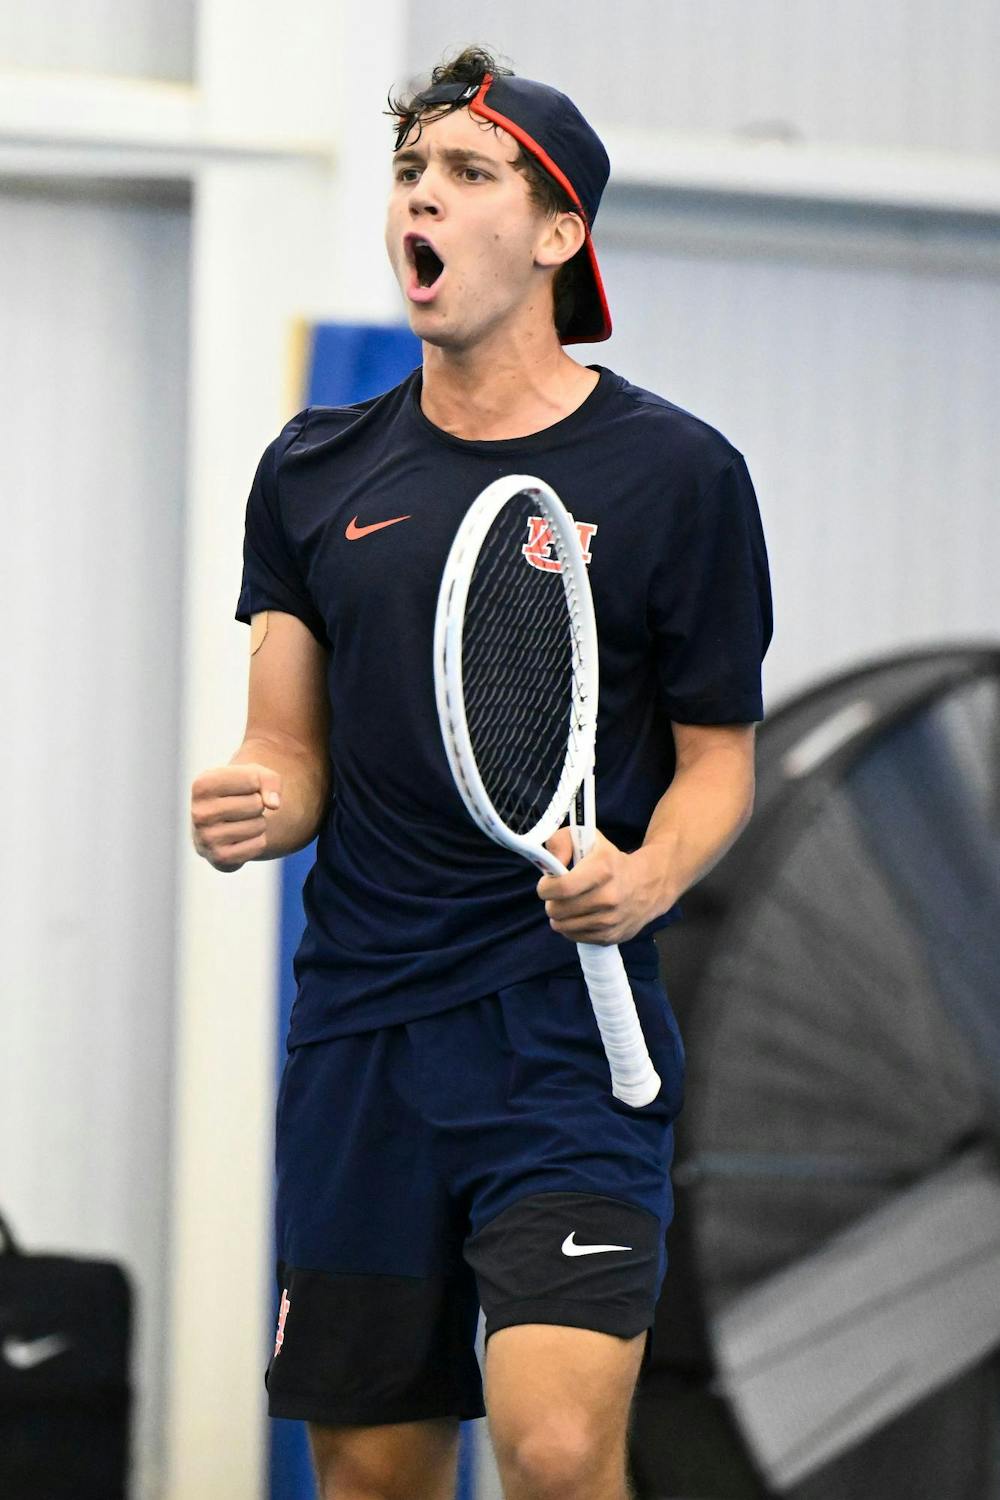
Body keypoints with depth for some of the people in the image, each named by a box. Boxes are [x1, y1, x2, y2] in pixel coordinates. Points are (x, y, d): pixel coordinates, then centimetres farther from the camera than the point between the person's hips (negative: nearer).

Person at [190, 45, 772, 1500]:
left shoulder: (676, 472, -1)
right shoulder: (316, 469, 10)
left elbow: (718, 756, 4)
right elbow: (295, 753, 12)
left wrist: (648, 874, -17)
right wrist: (254, 802, -11)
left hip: (570, 1026, -4)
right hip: (360, 1035, 4)